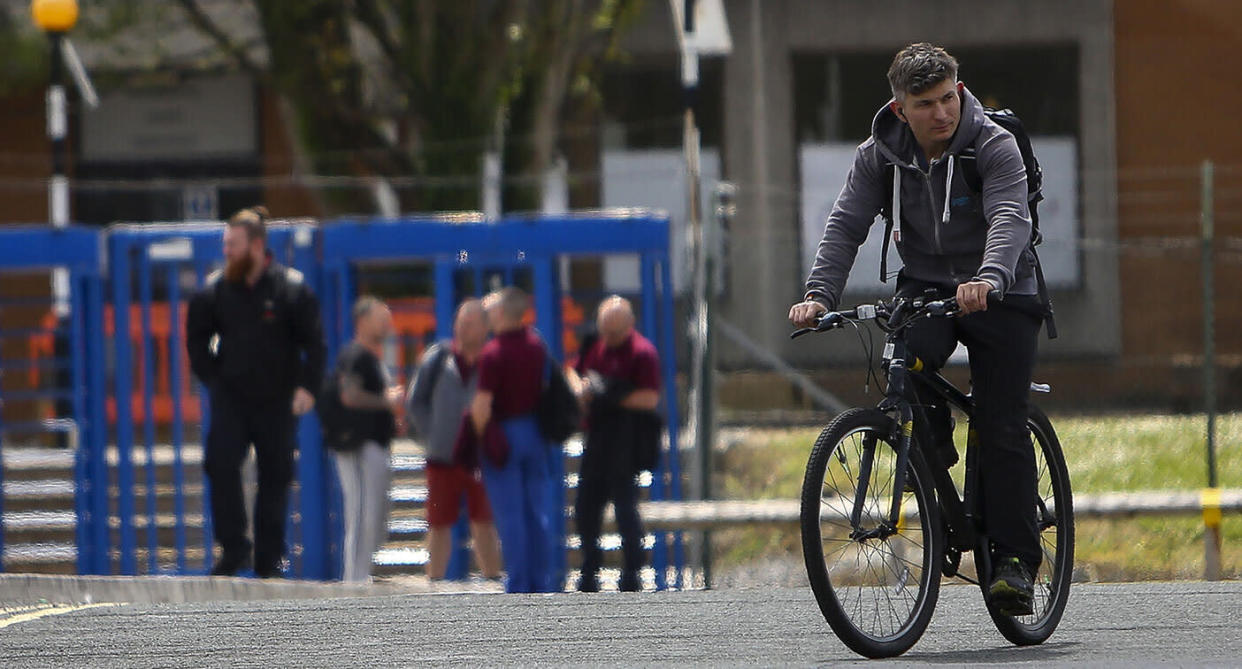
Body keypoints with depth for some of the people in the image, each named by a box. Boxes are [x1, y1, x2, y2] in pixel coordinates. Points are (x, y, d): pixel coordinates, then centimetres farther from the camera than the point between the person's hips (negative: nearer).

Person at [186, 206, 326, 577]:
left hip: (277, 402, -2)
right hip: (230, 399, 2)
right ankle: (233, 547, -7)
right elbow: (196, 338, 17)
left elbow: (314, 342, 1)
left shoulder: (291, 289, -5)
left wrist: (306, 387, -8)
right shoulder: (216, 289, 3)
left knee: (275, 477, 3)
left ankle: (269, 560, 12)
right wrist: (212, 377, 7)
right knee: (220, 464, -15)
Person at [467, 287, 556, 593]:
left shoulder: (493, 353, -17)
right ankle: (542, 583, 13)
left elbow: (482, 405, -21)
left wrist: (479, 437, -7)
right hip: (535, 434, 6)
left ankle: (518, 586, -1)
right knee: (537, 511, 10)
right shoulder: (536, 344, 4)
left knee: (510, 514, -2)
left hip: (503, 433, -6)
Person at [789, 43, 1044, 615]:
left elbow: (1009, 218, -30)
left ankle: (1014, 557, -3)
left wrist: (988, 278, -50)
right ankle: (934, 453, -5)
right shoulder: (880, 156, -5)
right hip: (925, 286, 3)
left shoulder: (994, 147, -16)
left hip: (999, 295, -3)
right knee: (908, 354, -31)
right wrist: (819, 294, -29)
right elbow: (846, 225, -12)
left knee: (1002, 429, -10)